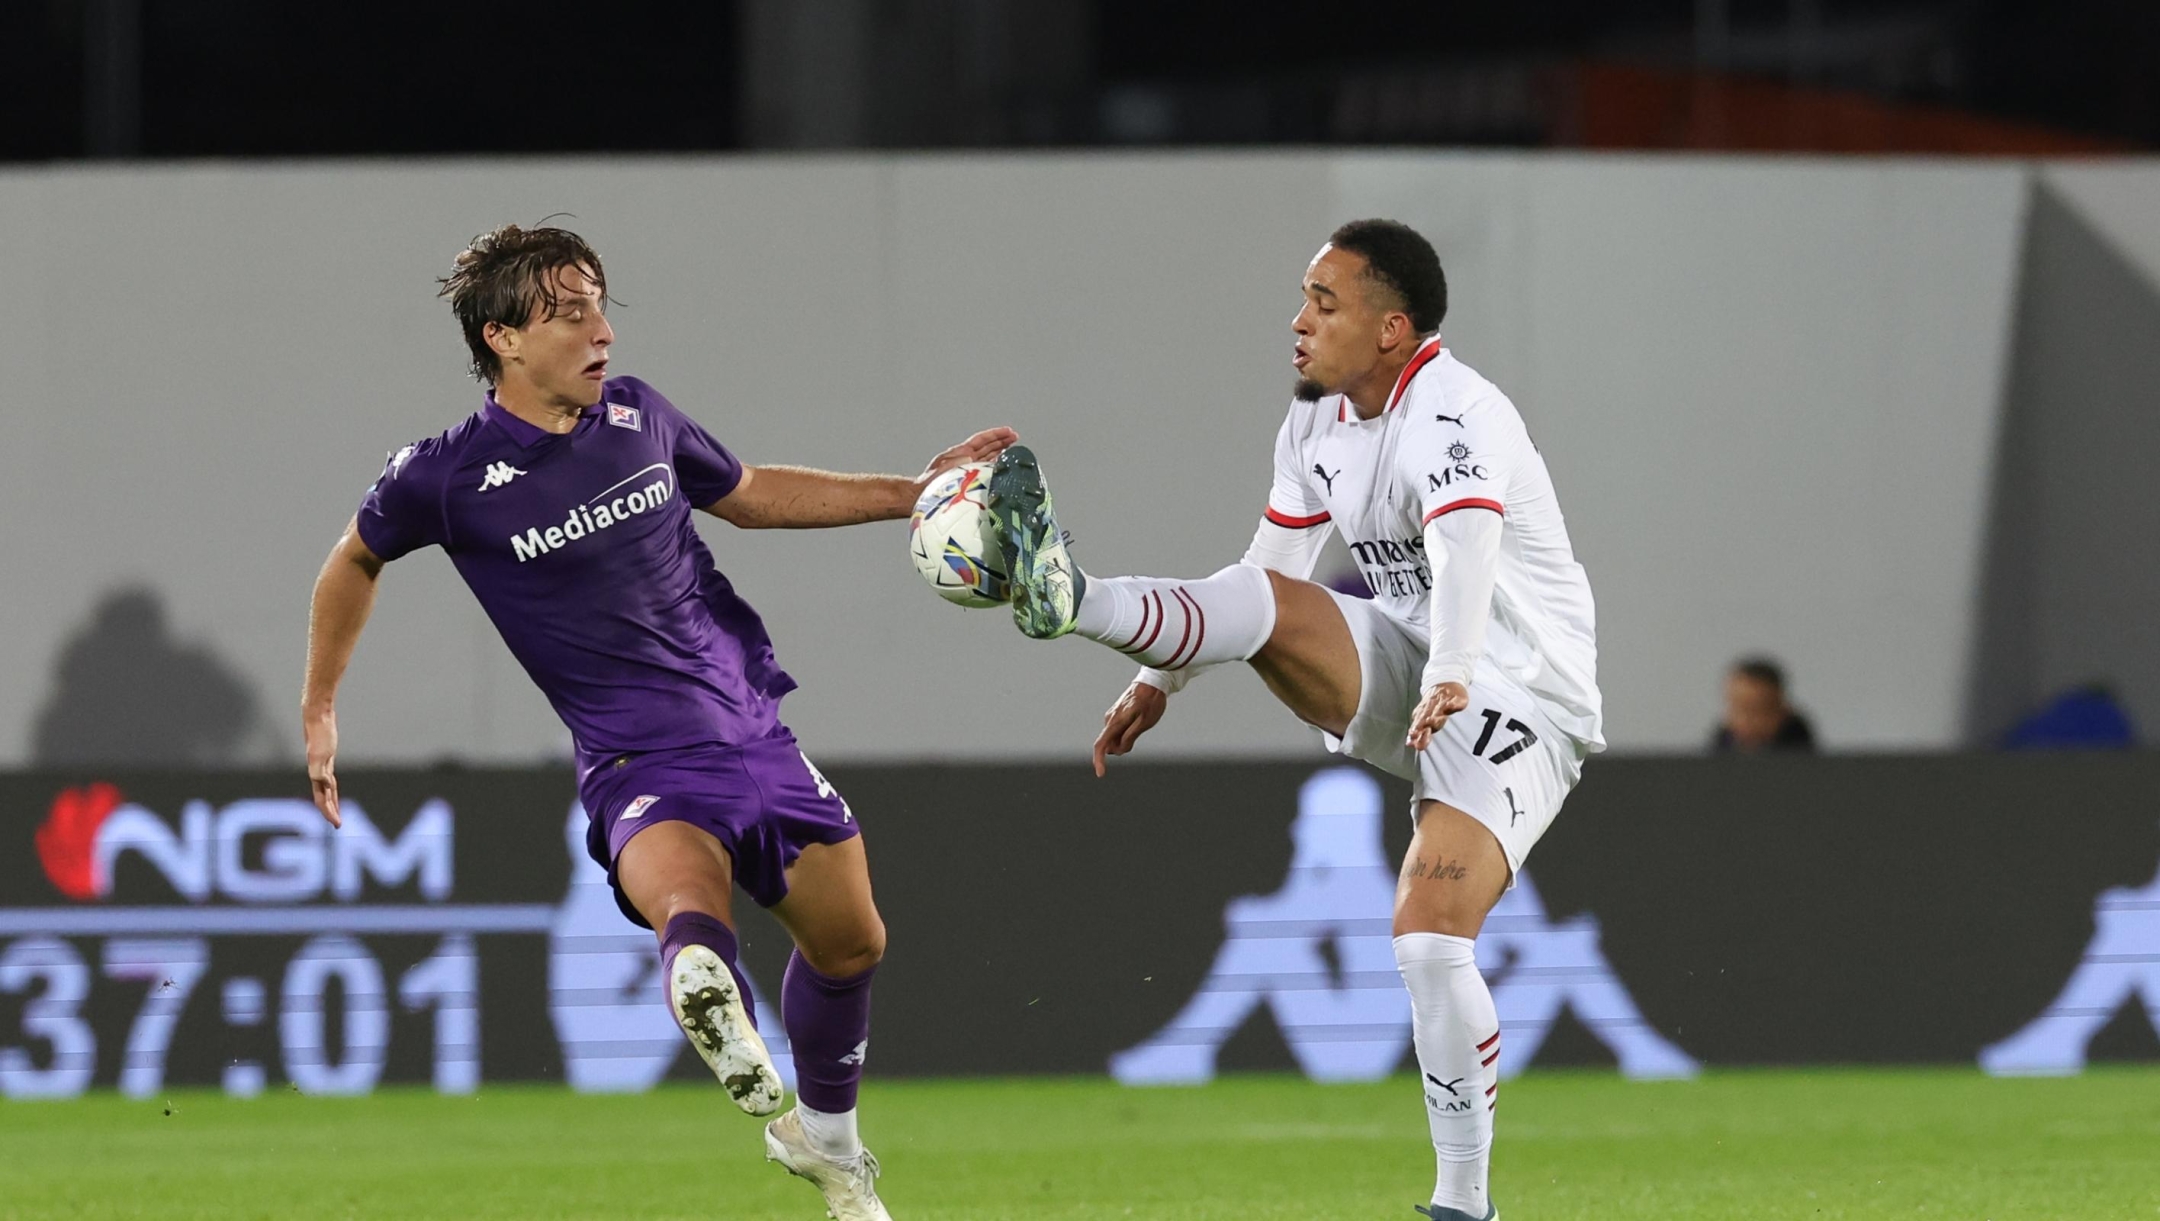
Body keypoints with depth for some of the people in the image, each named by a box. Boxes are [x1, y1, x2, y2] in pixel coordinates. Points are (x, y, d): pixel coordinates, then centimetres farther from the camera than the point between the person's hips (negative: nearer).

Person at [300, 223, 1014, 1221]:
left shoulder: (636, 415, 2)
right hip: (638, 761, -6)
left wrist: (909, 493, 17)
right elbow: (355, 560, 11)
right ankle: (732, 1045, -67)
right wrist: (319, 711, 16)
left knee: (849, 941, 14)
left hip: (752, 723, 6)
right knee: (690, 910, -37)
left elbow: (747, 496, 21)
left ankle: (824, 1138, 39)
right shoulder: (449, 476, -11)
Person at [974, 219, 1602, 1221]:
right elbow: (1266, 569, 17)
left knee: (1428, 939, -22)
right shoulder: (1318, 422, 6)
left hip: (1516, 705, -7)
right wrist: (1161, 683, 12)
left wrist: (1448, 682, -58)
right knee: (1271, 603, -21)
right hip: (1400, 678, 7)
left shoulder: (1454, 422, -23)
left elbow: (1466, 559, -41)